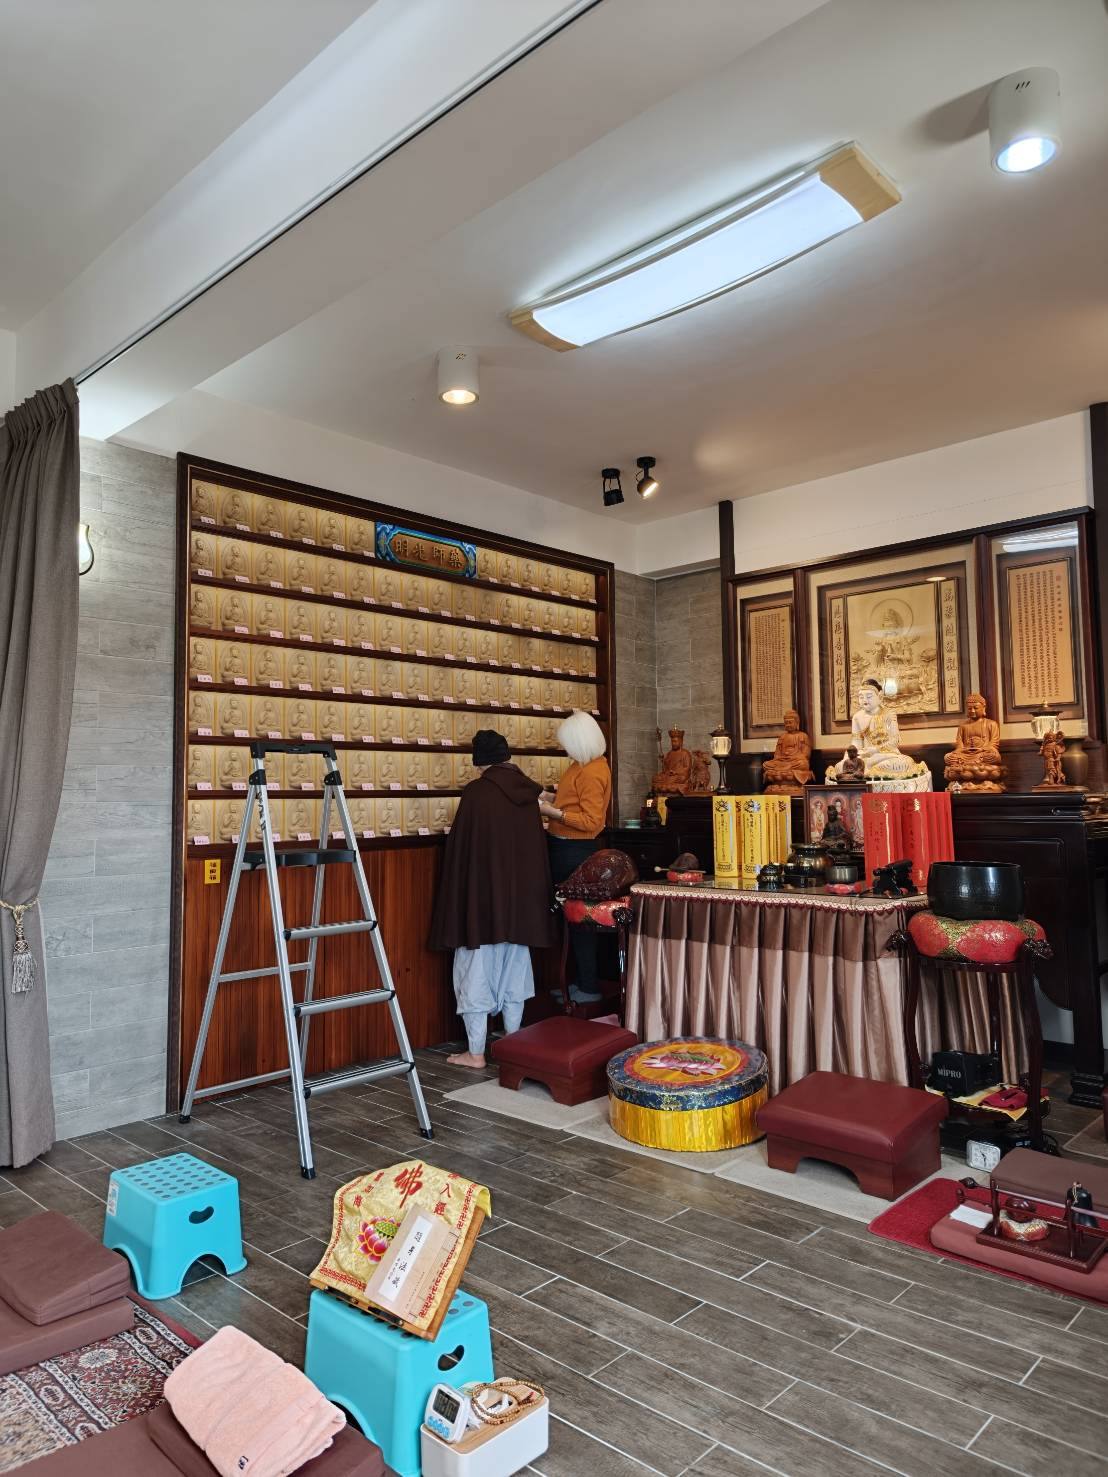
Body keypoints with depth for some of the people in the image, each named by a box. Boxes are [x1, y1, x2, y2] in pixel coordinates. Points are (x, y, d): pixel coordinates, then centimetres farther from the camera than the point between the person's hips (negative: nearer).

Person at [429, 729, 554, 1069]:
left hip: (481, 896, -5)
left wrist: (458, 897, -1)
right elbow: (536, 847, 8)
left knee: (477, 971, 4)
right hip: (521, 897, 5)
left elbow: (460, 847, -11)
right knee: (514, 969, 15)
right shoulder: (527, 792, 2)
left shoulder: (476, 792, -12)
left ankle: (476, 1053, 11)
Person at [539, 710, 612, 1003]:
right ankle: (582, 981, 26)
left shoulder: (592, 773, -20)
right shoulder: (587, 764, 10)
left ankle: (588, 988, 9)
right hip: (567, 848, 10)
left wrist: (554, 812, -21)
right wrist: (553, 797, 8)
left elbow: (591, 821, -22)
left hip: (574, 851, -10)